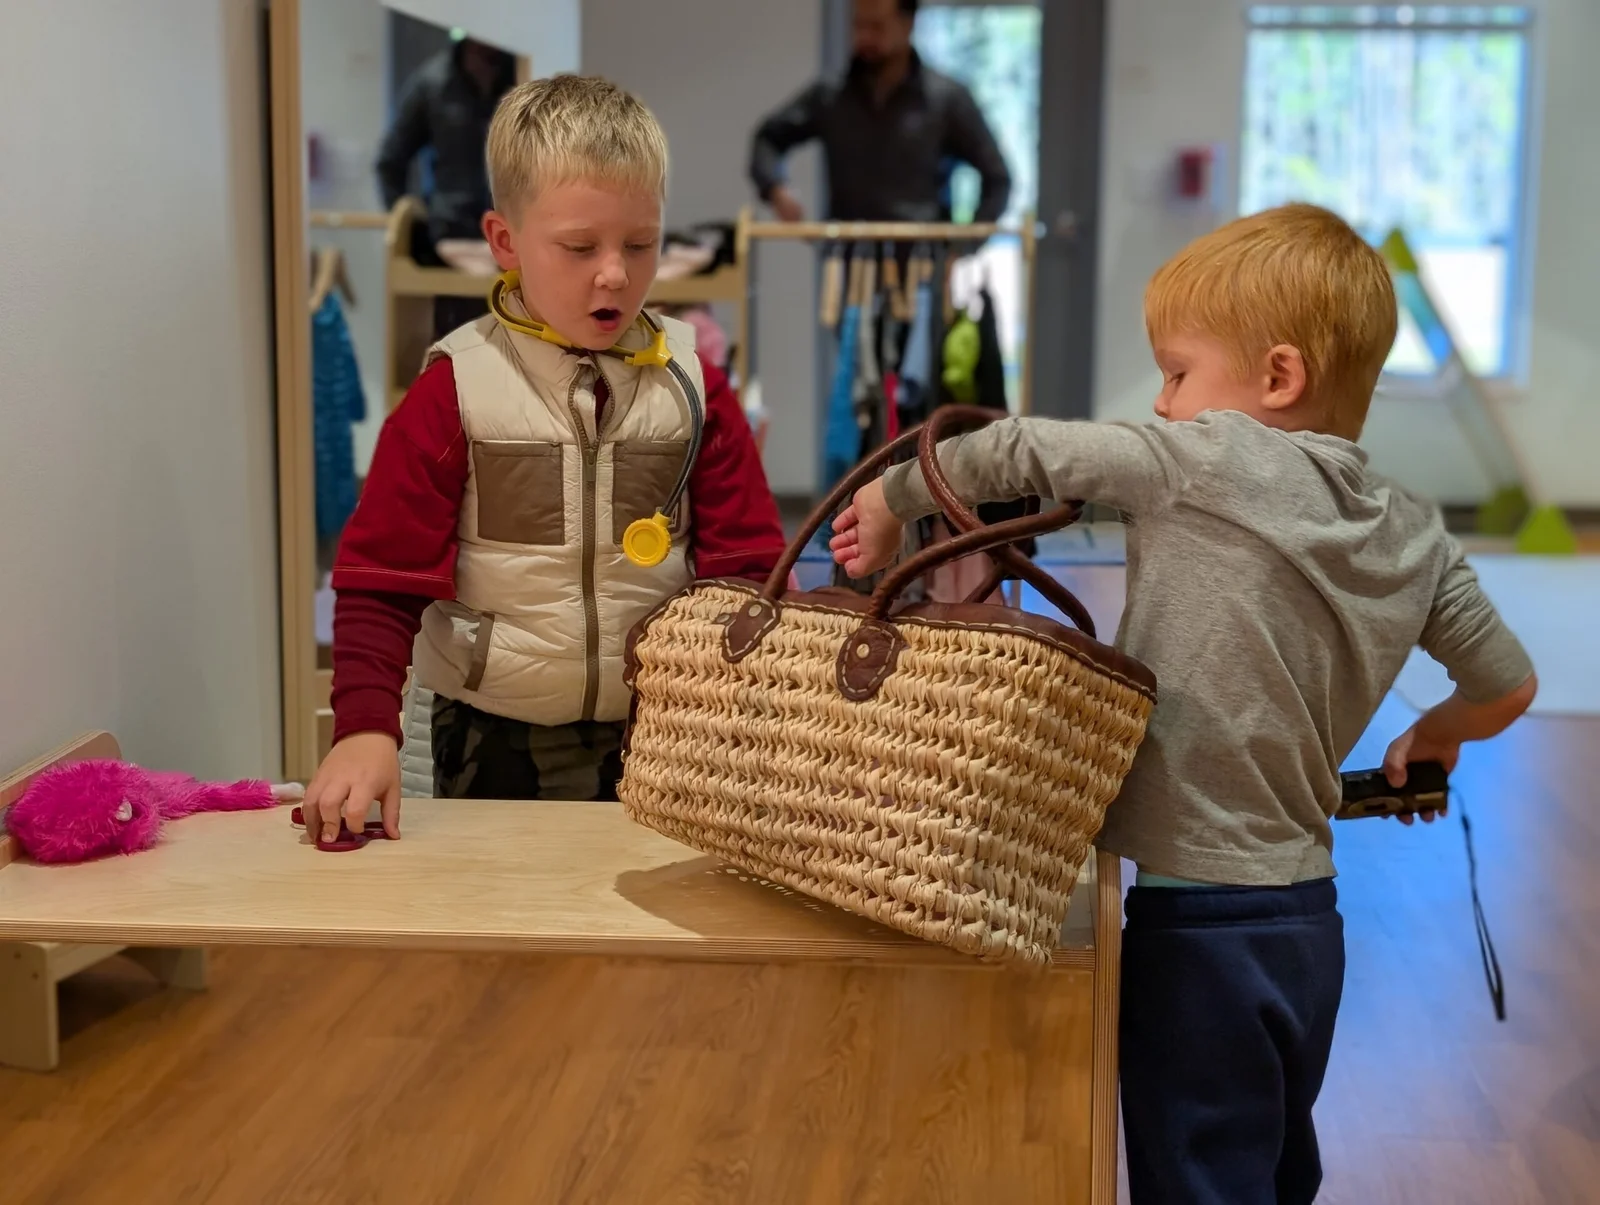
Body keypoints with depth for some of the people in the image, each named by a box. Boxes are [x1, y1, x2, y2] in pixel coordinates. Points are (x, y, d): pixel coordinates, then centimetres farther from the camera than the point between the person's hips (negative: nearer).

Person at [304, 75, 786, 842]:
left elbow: (744, 566, 1)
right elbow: (382, 580, -8)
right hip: (494, 748, -2)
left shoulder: (691, 385, -2)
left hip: (661, 739, 2)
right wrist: (366, 729, -20)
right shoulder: (455, 389, -9)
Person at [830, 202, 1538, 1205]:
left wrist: (891, 499, 2)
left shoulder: (1214, 463, -15)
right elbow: (1509, 686, 13)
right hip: (1308, 919, 8)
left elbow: (1022, 452, -13)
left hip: (1202, 923, -7)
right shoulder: (1414, 536, 5)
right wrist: (1432, 738, 33)